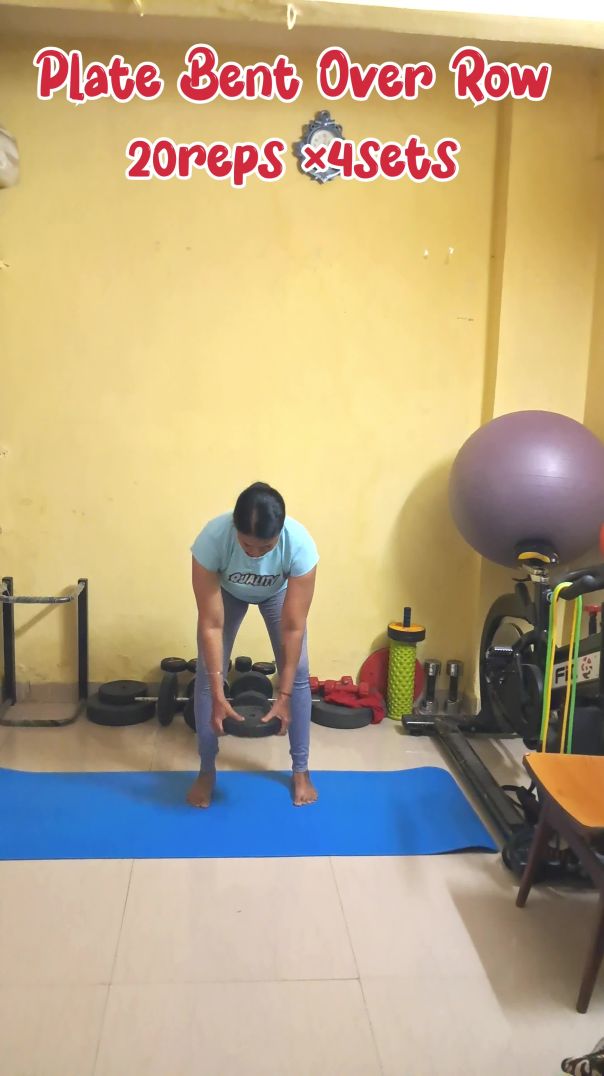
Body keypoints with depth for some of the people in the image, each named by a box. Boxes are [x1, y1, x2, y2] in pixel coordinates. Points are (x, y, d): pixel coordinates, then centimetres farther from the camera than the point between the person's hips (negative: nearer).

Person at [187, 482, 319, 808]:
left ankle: (301, 770, 12)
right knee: (207, 674, -6)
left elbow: (293, 629, -34)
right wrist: (218, 695, -38)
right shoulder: (212, 539, -43)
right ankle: (207, 771, 12)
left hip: (278, 592, 0)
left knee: (298, 674, -6)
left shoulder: (300, 544, -42)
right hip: (227, 590, 0)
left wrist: (283, 696, -34)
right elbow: (211, 625, -36)